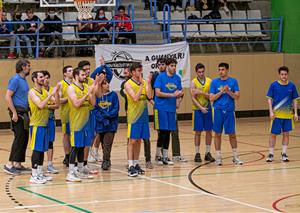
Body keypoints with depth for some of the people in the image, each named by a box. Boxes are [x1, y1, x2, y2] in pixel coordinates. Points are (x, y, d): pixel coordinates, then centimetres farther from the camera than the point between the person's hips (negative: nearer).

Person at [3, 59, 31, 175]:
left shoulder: (24, 80, 15)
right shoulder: (15, 79, -11)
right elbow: (8, 96, -17)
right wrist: (14, 113, -21)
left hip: (24, 112, 9)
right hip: (18, 112, -9)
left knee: (24, 138, 9)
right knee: (19, 138, -12)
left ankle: (18, 164, 15)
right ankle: (9, 164, -11)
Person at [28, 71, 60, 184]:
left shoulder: (45, 91, 11)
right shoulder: (32, 92, -11)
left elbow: (57, 102, 7)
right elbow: (40, 105, -25)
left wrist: (56, 92, -8)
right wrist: (51, 93, -24)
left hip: (44, 124, 8)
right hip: (36, 125, -8)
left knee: (42, 149, 10)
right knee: (36, 149, -8)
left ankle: (40, 174, 17)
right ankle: (34, 176, -7)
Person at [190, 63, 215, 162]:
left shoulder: (209, 81, 2)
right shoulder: (194, 82, -4)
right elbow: (193, 98, -9)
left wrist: (201, 92, -19)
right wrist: (201, 108, -19)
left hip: (208, 109, 2)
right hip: (198, 110, -2)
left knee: (209, 131, 5)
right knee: (198, 132, 0)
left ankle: (208, 153, 13)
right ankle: (197, 154, 6)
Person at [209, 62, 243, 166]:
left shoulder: (233, 81, 3)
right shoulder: (214, 82, 3)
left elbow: (237, 97, -1)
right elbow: (212, 98, -2)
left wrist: (228, 91, -16)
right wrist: (222, 91, -13)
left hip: (229, 111, 0)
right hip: (218, 111, 0)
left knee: (232, 134, 6)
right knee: (218, 134, 4)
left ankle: (235, 156, 17)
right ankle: (218, 157, 11)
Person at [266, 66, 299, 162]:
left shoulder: (292, 86, 2)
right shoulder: (274, 85, -4)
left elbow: (295, 100, 8)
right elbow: (269, 99, -2)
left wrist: (295, 113, 2)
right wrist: (271, 112, -11)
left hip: (288, 114, 2)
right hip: (276, 114, -2)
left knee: (286, 133, 7)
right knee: (273, 134, 2)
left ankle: (284, 154, 16)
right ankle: (271, 154, 12)